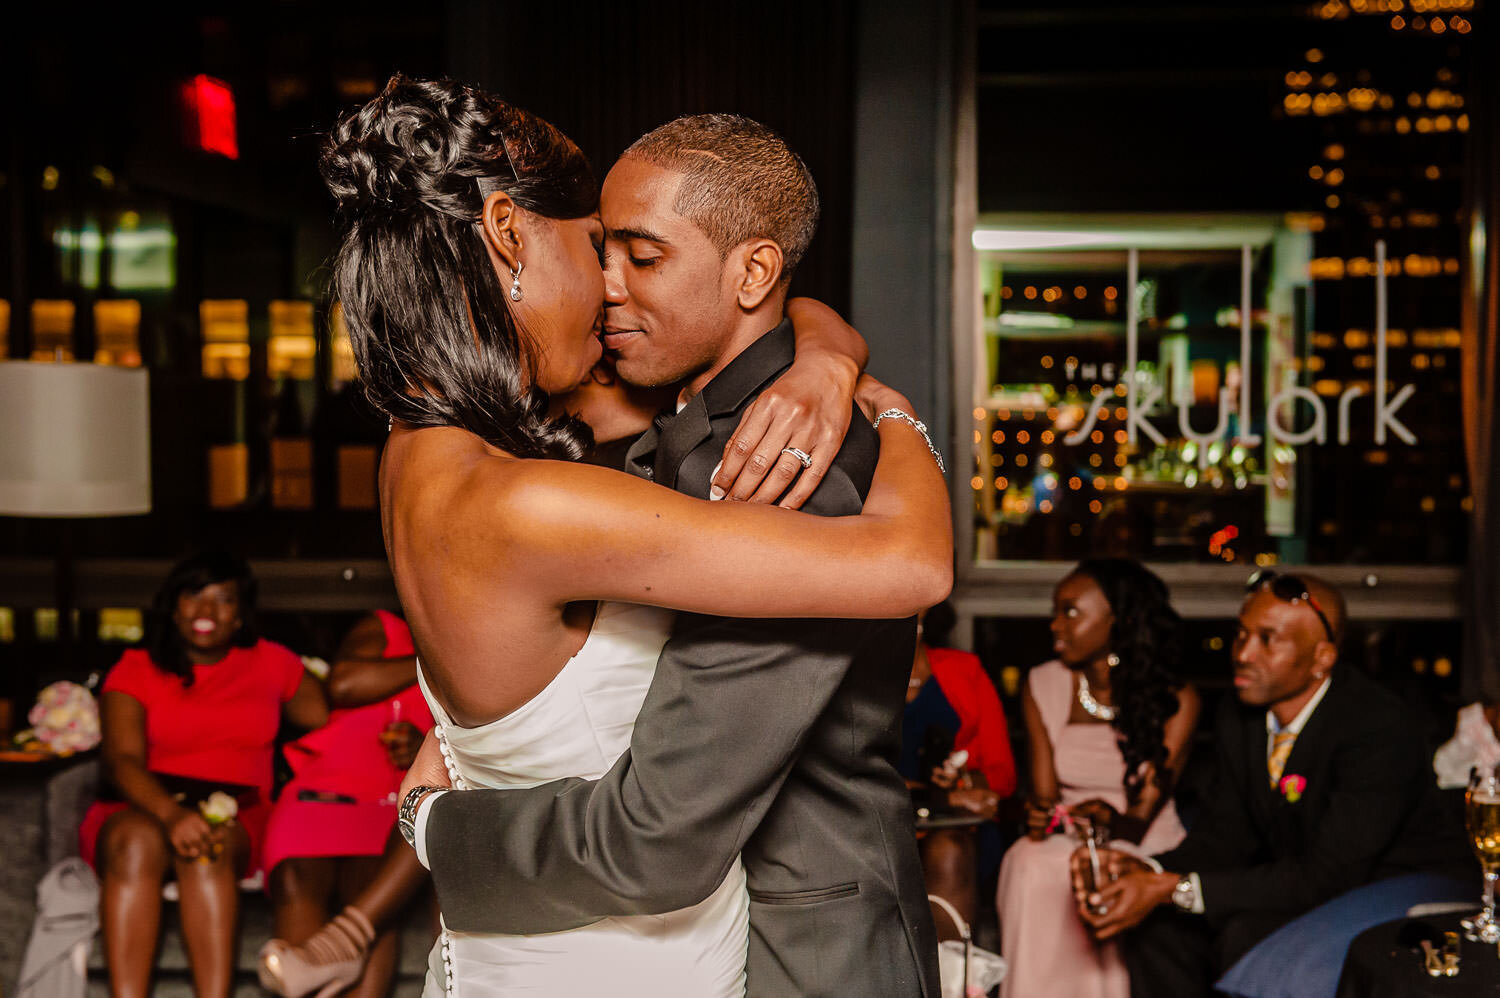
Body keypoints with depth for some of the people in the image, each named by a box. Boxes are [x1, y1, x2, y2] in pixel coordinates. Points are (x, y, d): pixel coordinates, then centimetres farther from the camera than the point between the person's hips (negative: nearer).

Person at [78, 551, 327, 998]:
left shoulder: (271, 663, 17)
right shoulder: (134, 670, 9)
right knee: (136, 841, -36)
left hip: (237, 818, 1)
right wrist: (171, 813, -27)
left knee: (208, 848, -35)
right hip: (144, 807, 0)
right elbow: (122, 760, -7)